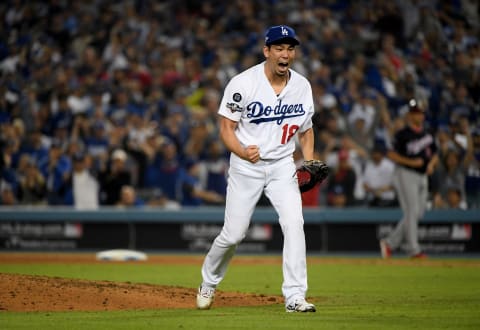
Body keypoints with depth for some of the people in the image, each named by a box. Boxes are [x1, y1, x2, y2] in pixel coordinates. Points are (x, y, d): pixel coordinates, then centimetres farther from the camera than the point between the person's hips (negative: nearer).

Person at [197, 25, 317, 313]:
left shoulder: (302, 86, 0)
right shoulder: (243, 84, -14)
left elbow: (306, 129, 13)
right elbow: (227, 128, -11)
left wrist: (309, 161, -3)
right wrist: (243, 151, -29)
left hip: (282, 166, 3)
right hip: (246, 167, -3)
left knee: (294, 223, -17)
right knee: (233, 234, 1)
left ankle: (295, 297, -15)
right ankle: (209, 283, 30)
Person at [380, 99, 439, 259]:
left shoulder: (428, 135, 14)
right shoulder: (402, 134, -7)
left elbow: (435, 154, 20)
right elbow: (391, 154, -10)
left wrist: (432, 163, -2)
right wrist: (411, 162, -19)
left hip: (422, 177, 8)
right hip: (406, 175, -8)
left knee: (418, 213, 7)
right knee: (412, 211, -11)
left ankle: (390, 243, 15)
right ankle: (413, 249, -11)